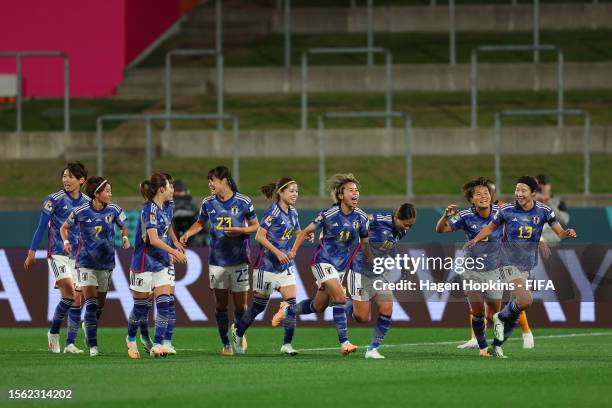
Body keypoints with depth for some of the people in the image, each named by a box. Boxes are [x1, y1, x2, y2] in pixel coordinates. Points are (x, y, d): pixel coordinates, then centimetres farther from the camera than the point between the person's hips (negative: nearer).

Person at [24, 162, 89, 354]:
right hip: (57, 253, -5)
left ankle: (70, 344, 5)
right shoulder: (54, 200, -7)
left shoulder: (87, 203, 6)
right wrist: (32, 252, -5)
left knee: (77, 299, 0)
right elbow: (42, 227, -4)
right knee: (70, 294, -18)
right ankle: (53, 332, 2)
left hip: (77, 256, 5)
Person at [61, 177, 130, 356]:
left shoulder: (114, 210, -3)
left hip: (106, 262, 4)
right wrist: (66, 242, -12)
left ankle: (88, 325, 43)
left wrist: (125, 238, -7)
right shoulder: (81, 211, -10)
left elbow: (123, 227, 13)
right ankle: (93, 345, -13)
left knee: (100, 303, 13)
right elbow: (64, 228, 6)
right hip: (86, 262, -4)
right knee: (91, 303, -14)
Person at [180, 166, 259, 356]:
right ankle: (226, 344, 11)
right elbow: (200, 223, 18)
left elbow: (255, 226, 4)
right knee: (220, 303, 1)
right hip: (217, 260, 2)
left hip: (239, 261, -2)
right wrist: (187, 233, 0)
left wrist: (240, 230, -14)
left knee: (240, 304, 1)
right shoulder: (208, 203, 3)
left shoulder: (243, 202, -5)